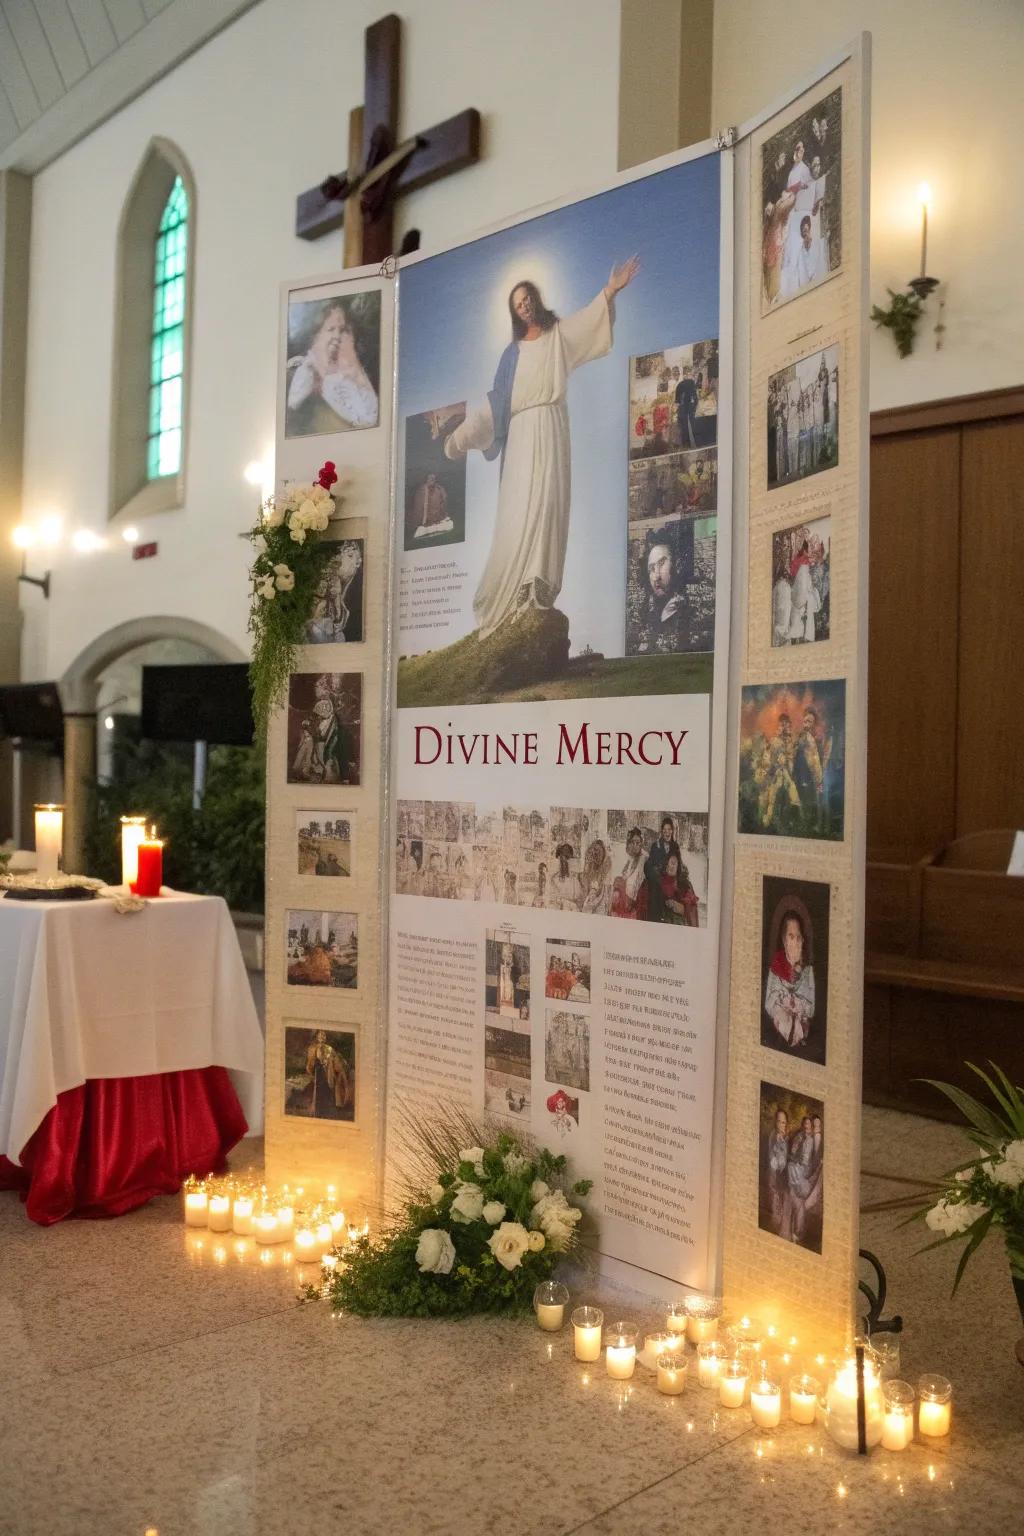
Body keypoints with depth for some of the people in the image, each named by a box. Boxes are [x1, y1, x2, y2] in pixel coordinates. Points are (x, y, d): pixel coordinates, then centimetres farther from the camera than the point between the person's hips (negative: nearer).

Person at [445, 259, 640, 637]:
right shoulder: (513, 352, 17)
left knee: (547, 503, -10)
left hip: (551, 429, -2)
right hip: (521, 434, 2)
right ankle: (516, 590, -5)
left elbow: (590, 319, -6)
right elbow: (495, 401, 16)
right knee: (517, 508, -5)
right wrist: (464, 434, 10)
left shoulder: (560, 334, 11)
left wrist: (610, 291, -23)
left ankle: (540, 587, -15)